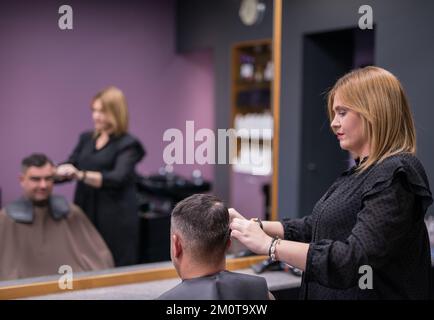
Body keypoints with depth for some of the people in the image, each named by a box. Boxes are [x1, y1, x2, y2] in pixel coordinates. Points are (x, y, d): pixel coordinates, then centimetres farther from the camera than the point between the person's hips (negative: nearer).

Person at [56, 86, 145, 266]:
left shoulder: (127, 144, -7)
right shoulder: (86, 138, 12)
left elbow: (117, 178, -22)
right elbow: (67, 167, 12)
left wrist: (80, 175, -34)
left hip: (115, 219, -5)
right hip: (86, 215, 5)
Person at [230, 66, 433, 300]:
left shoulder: (394, 176, -22)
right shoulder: (361, 171, 8)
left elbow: (355, 261, -29)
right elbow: (316, 227, 13)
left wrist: (269, 245, -28)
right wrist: (256, 226, 1)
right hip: (336, 293, 9)